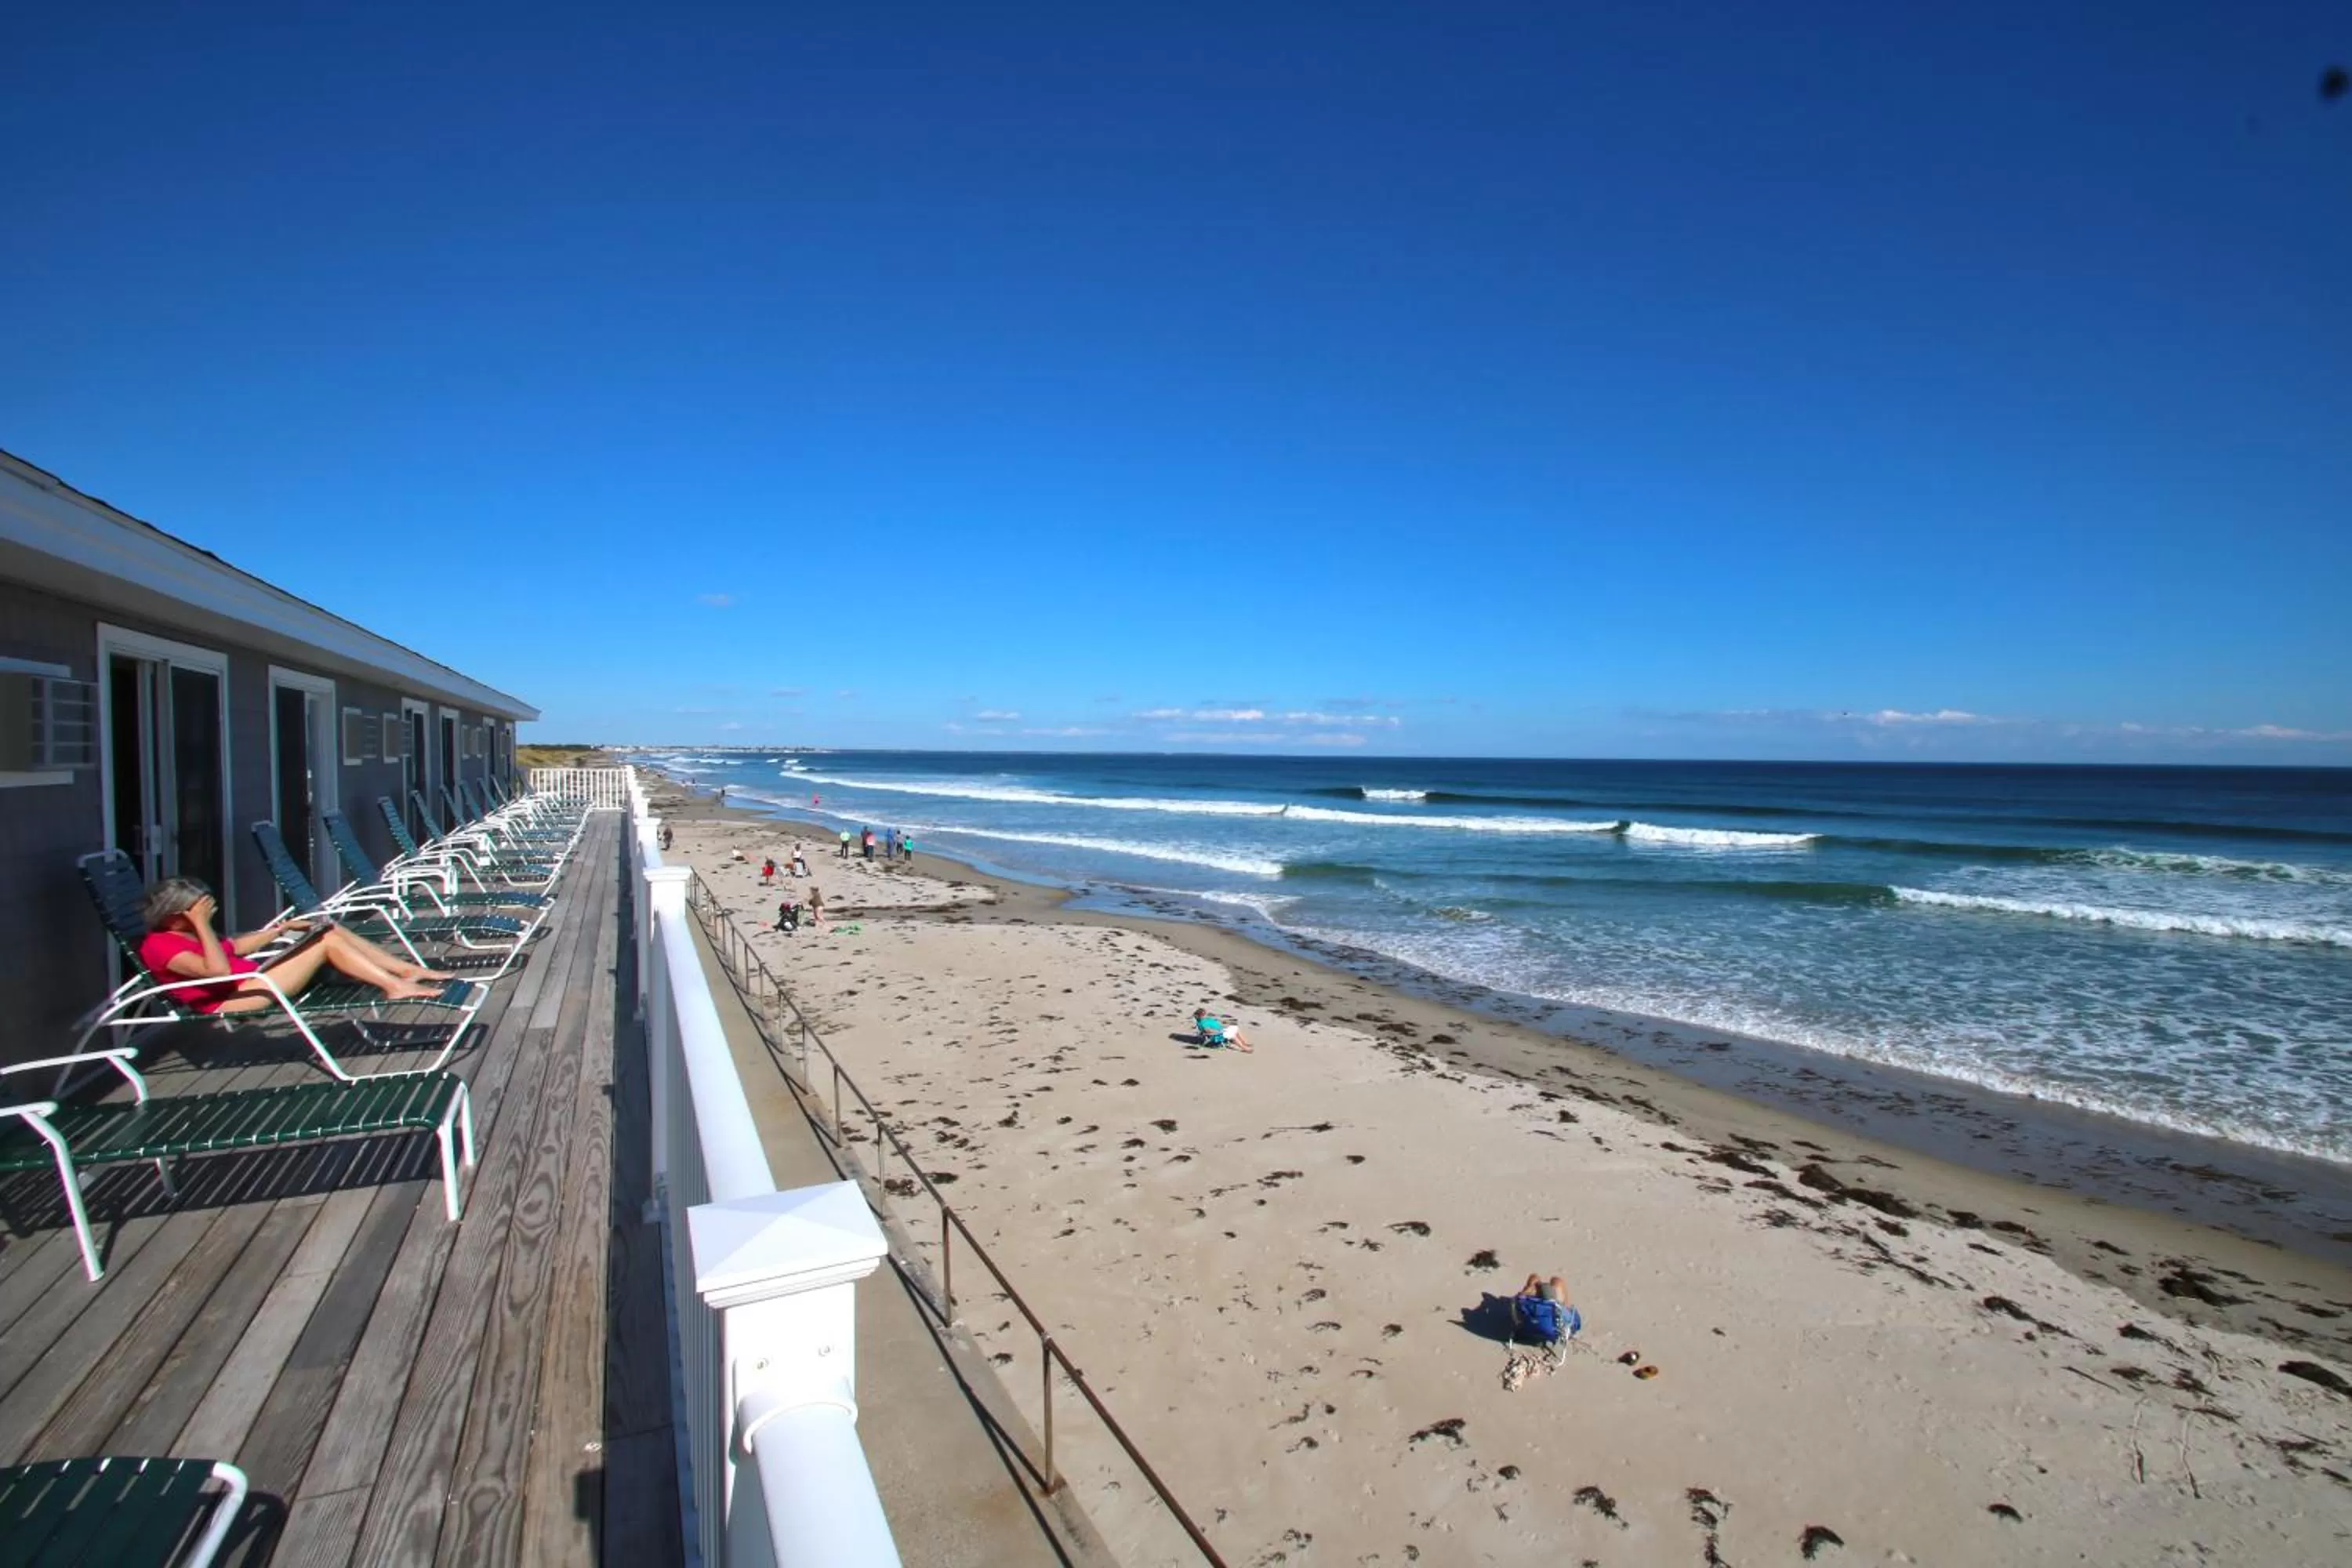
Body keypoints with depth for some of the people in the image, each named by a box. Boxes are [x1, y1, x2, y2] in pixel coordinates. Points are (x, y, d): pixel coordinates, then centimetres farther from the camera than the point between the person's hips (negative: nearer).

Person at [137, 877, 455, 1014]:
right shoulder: (159, 945, -12)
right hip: (234, 998, -10)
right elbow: (219, 970, -25)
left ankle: (411, 971, -7)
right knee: (328, 939, -19)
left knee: (332, 930, 0)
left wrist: (283, 927, 25)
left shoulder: (187, 934, 17)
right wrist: (203, 924, -22)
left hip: (251, 979, 10)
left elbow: (235, 946, 29)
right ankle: (395, 986, -20)